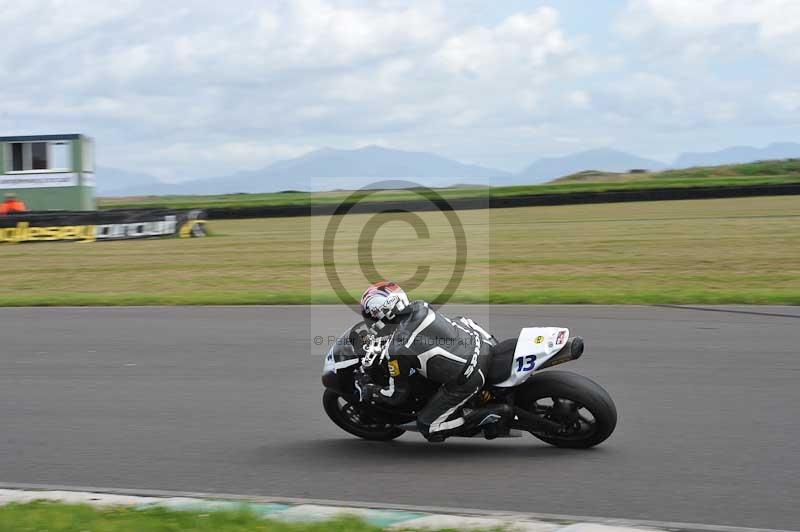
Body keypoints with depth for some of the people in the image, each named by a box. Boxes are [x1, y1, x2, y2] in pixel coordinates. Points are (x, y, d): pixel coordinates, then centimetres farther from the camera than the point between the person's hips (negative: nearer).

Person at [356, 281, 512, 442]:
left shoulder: (395, 350, -15)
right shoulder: (420, 307, 2)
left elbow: (397, 395, -1)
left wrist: (367, 390, 15)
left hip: (468, 380, -7)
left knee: (428, 428, 5)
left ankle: (493, 414, -5)